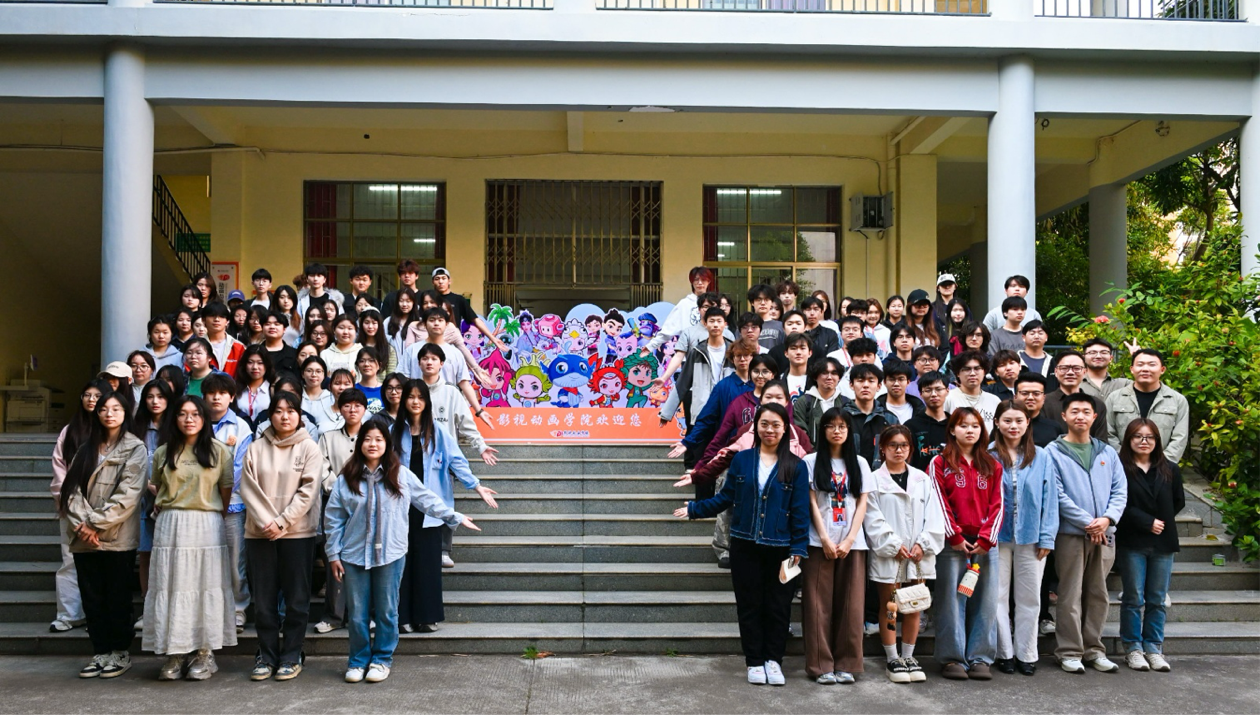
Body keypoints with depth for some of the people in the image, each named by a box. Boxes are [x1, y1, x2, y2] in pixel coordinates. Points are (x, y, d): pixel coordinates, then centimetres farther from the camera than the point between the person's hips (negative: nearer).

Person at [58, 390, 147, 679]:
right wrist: (81, 523, -9)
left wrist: (97, 523, -13)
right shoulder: (85, 448, 15)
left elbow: (127, 494, -9)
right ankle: (100, 652, 16)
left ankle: (120, 652, 13)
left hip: (118, 536, -4)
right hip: (84, 537, 4)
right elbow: (72, 487, 5)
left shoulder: (135, 449, 0)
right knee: (92, 598, 7)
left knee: (117, 598, 2)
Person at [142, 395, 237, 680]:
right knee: (171, 587, 1)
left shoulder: (219, 451, 2)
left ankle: (203, 653, 9)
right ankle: (175, 653, 9)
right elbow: (156, 491, 18)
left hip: (207, 526, -2)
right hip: (170, 526, 2)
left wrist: (215, 519, 6)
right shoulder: (163, 453, 10)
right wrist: (165, 514, 7)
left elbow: (226, 491, 5)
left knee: (206, 586, 0)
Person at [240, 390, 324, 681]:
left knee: (296, 598, 3)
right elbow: (248, 489, 0)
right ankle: (266, 654, 17)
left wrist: (282, 523, -13)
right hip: (259, 533, 2)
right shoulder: (256, 448, 6)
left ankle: (291, 656, 13)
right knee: (264, 598, 7)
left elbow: (308, 491, -6)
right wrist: (265, 522, -12)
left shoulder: (309, 448, 0)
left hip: (297, 532, -2)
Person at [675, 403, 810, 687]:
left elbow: (800, 511, -3)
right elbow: (725, 498, 6)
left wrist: (798, 548, -7)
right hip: (745, 546, 1)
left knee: (778, 606, 6)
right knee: (749, 605, 7)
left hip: (779, 548, -1)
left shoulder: (796, 467, -2)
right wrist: (693, 509, 2)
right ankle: (755, 662, 18)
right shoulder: (741, 460, 1)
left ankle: (773, 660, 20)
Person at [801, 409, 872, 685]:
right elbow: (811, 503, -1)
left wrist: (848, 540, -5)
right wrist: (825, 540, -9)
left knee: (850, 604, 1)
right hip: (820, 542, -2)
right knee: (819, 604, -3)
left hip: (852, 543, 2)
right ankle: (821, 665, 2)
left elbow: (862, 504, 6)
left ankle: (846, 664, 10)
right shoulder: (811, 462, 4)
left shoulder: (859, 463, 12)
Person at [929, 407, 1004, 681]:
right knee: (952, 601, -2)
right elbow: (940, 504, -3)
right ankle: (952, 658, 5)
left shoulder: (992, 466, 13)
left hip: (985, 543, 3)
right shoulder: (940, 464, 3)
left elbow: (997, 505, 7)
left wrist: (986, 539, -4)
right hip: (952, 544, -3)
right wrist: (955, 537, -9)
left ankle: (980, 658, 12)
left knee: (985, 601, 3)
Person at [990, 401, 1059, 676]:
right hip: (997, 537, -2)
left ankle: (1026, 654, 19)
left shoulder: (1040, 457, 3)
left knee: (1029, 598, 8)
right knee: (998, 596, 5)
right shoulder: (987, 456, -3)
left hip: (1031, 538, 2)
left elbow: (1049, 498, 3)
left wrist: (1047, 537, -3)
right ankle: (1004, 653, 17)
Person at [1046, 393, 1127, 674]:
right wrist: (1087, 522, -14)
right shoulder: (1054, 452, -1)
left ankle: (1094, 649, 19)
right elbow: (1057, 494, -9)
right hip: (1071, 533, -4)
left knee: (1098, 594, 10)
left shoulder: (1107, 452, 13)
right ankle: (1070, 651, 6)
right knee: (1071, 595, -2)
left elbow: (1120, 490, 8)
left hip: (1104, 534, 4)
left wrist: (1107, 518, -9)